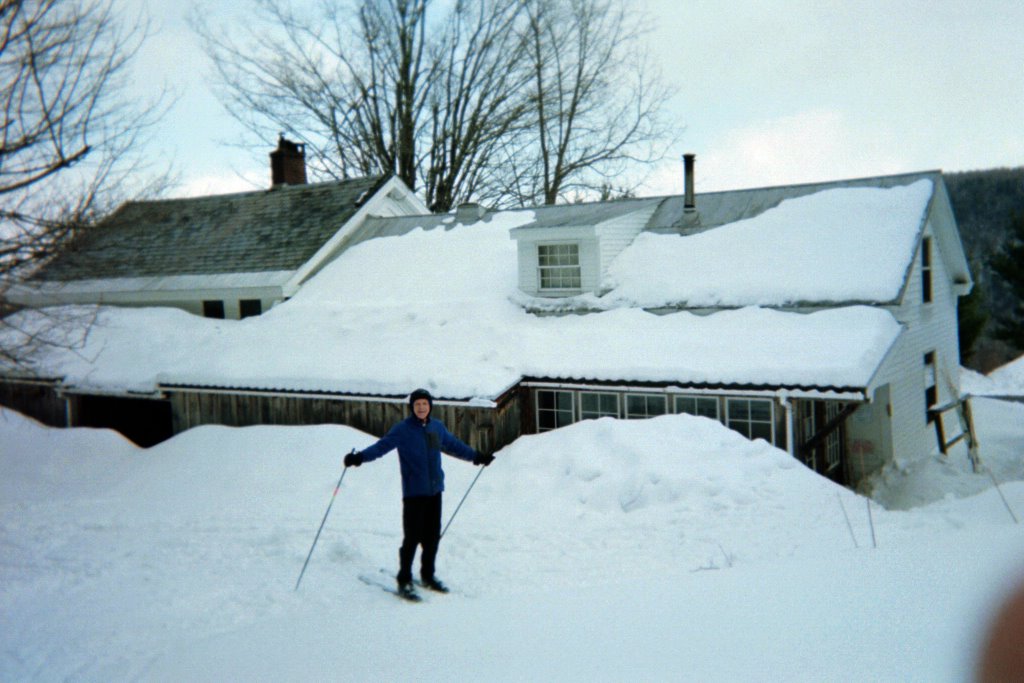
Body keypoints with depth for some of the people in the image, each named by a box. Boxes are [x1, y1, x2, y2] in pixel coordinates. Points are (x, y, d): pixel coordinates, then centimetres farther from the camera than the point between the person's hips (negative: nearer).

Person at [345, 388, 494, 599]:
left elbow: (454, 445, 23)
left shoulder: (437, 427, 8)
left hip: (435, 491, 5)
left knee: (432, 536, 12)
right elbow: (381, 446, -14)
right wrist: (359, 457, -30)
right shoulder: (403, 429, -8)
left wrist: (476, 457, 31)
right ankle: (404, 581, 9)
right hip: (413, 492, -5)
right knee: (412, 537, -4)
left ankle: (428, 576, 29)